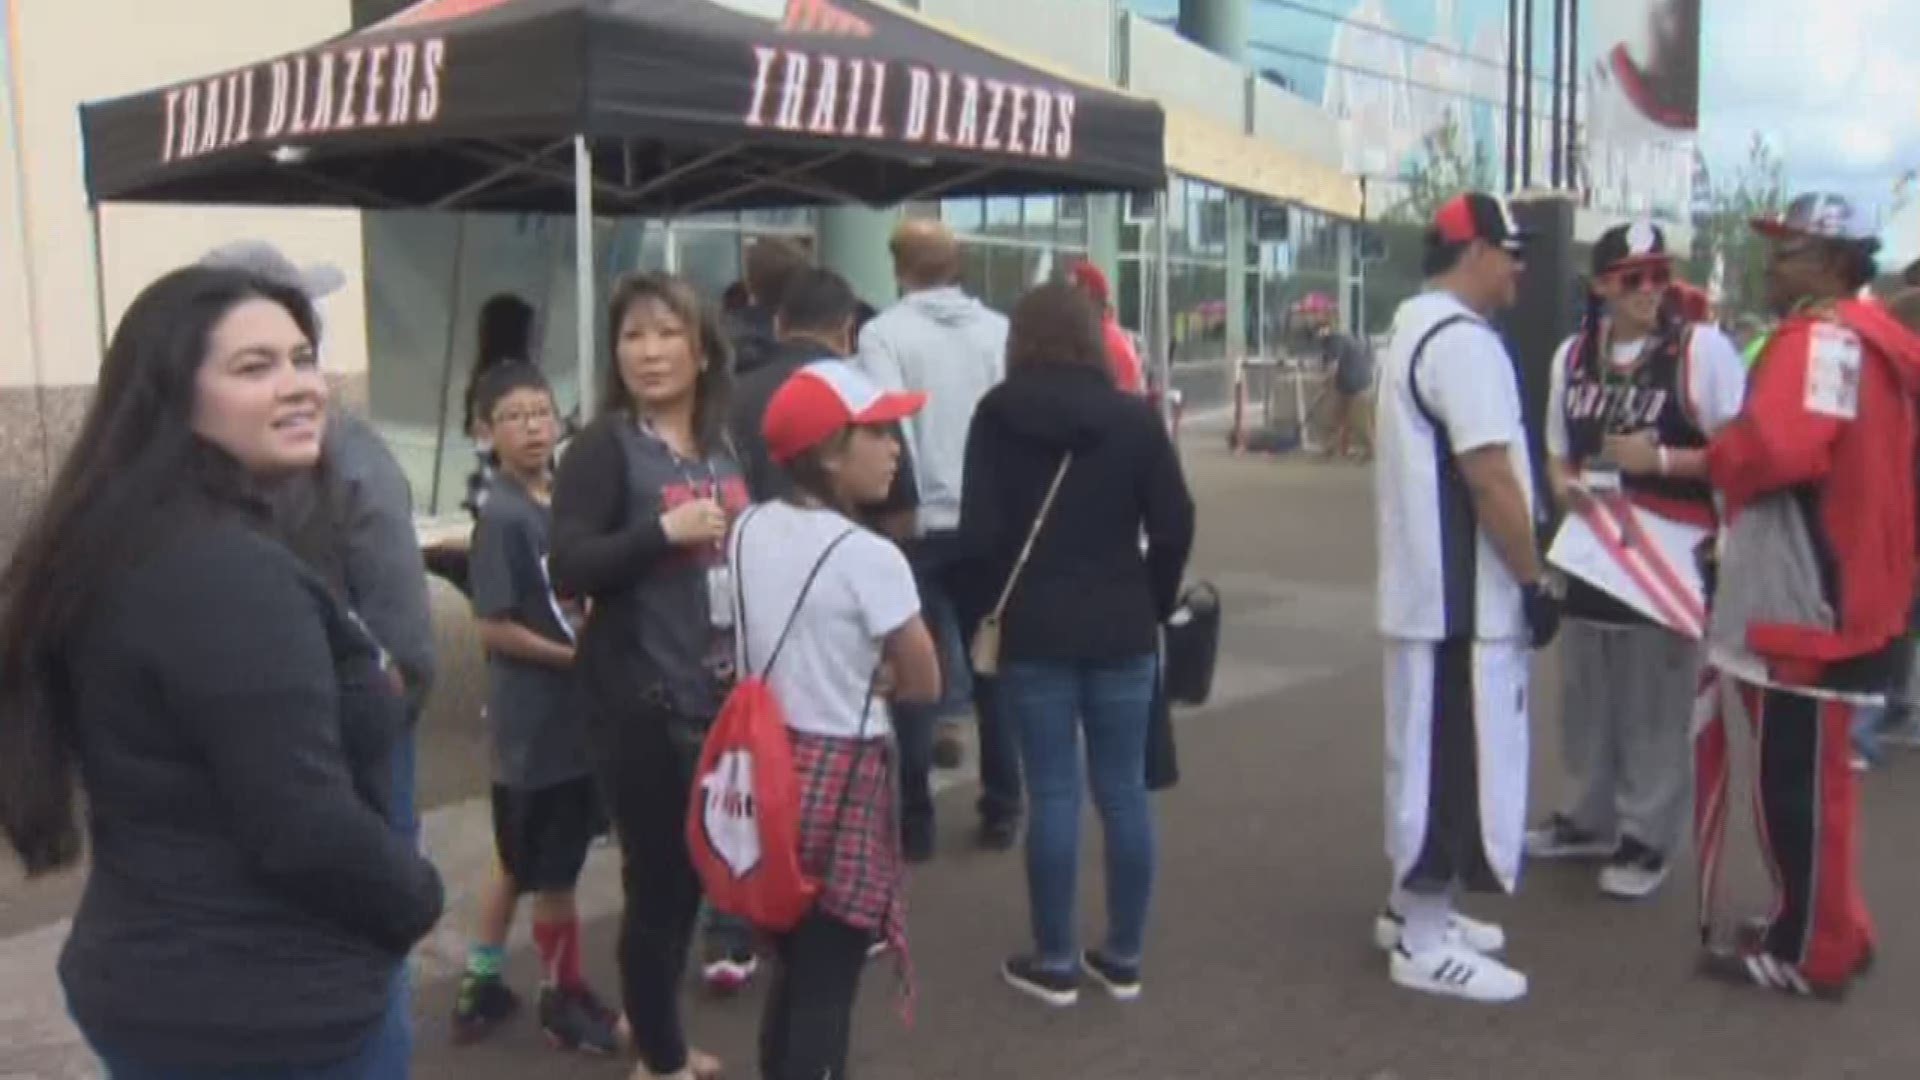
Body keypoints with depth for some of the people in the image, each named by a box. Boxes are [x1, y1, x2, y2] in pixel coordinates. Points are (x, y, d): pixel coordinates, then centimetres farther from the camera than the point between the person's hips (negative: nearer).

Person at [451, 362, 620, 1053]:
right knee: (552, 869, 6)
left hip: (571, 710, 8)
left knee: (523, 863, 19)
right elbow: (494, 628, -18)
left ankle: (482, 983, 33)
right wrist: (575, 655, -14)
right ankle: (565, 997, 23)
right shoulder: (503, 517, -17)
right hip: (534, 718, -8)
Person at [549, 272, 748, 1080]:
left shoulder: (723, 446, 10)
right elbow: (568, 569, -19)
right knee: (657, 877, 2)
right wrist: (666, 531, -25)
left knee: (697, 871, 16)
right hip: (640, 704, -6)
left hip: (721, 695, 7)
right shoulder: (604, 448, -9)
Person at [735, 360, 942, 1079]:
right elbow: (923, 685, -8)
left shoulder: (747, 532, 3)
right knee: (826, 988, 4)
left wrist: (832, 678, 5)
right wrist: (865, 681, 5)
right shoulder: (868, 556, -17)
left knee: (791, 971, 22)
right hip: (839, 778, -7)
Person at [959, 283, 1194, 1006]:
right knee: (1123, 791, 9)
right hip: (1122, 631, 2)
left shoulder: (997, 416, -3)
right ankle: (1123, 956, 18)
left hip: (1032, 632, -2)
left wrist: (1008, 600, 7)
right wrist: (1153, 606, 10)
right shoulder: (1133, 416, 1)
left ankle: (1054, 961, 11)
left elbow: (979, 533, -7)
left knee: (1052, 794, 3)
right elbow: (1174, 527, -2)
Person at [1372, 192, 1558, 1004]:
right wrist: (1533, 581, -14)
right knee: (1458, 760, -3)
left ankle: (1414, 906, 29)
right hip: (1466, 593, -11)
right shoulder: (1462, 338, -18)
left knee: (1433, 753, 18)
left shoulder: (1416, 327, 16)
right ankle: (1424, 943, 6)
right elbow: (1490, 478, -23)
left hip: (1429, 584, 11)